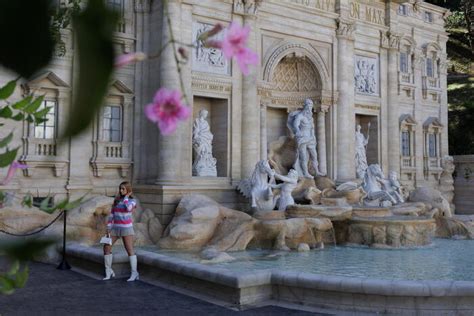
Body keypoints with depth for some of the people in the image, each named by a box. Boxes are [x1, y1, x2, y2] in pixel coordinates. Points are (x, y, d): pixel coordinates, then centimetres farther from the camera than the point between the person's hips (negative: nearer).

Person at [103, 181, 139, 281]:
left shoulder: (132, 200, -5)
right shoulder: (117, 199, 9)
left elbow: (128, 208, -29)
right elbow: (112, 214, 9)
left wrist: (126, 197, -14)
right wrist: (108, 227, 3)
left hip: (126, 228, -5)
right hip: (115, 227, 5)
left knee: (130, 250, -7)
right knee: (106, 247, 0)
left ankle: (134, 273, -2)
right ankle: (108, 271, 12)